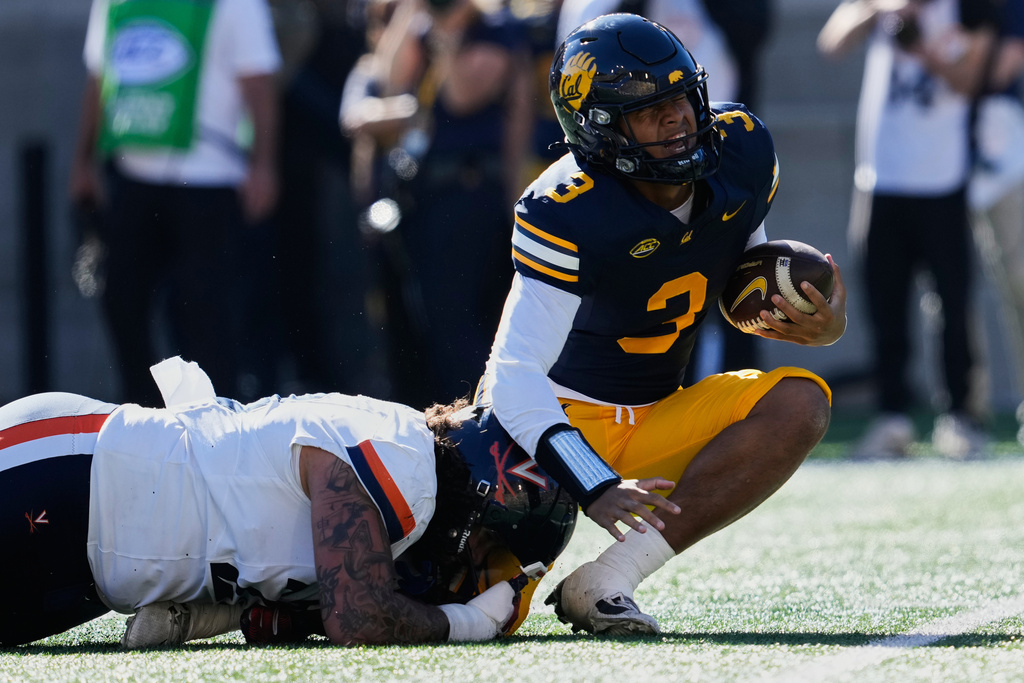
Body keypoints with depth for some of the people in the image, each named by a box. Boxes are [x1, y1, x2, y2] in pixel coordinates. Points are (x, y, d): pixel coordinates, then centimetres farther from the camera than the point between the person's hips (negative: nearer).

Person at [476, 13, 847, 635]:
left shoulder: (742, 155, -4)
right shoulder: (569, 214, -25)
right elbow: (515, 372, -30)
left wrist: (819, 324, -10)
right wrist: (596, 490, -43)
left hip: (653, 426, 6)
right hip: (561, 420, -6)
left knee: (799, 404, -23)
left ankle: (606, 583, -26)